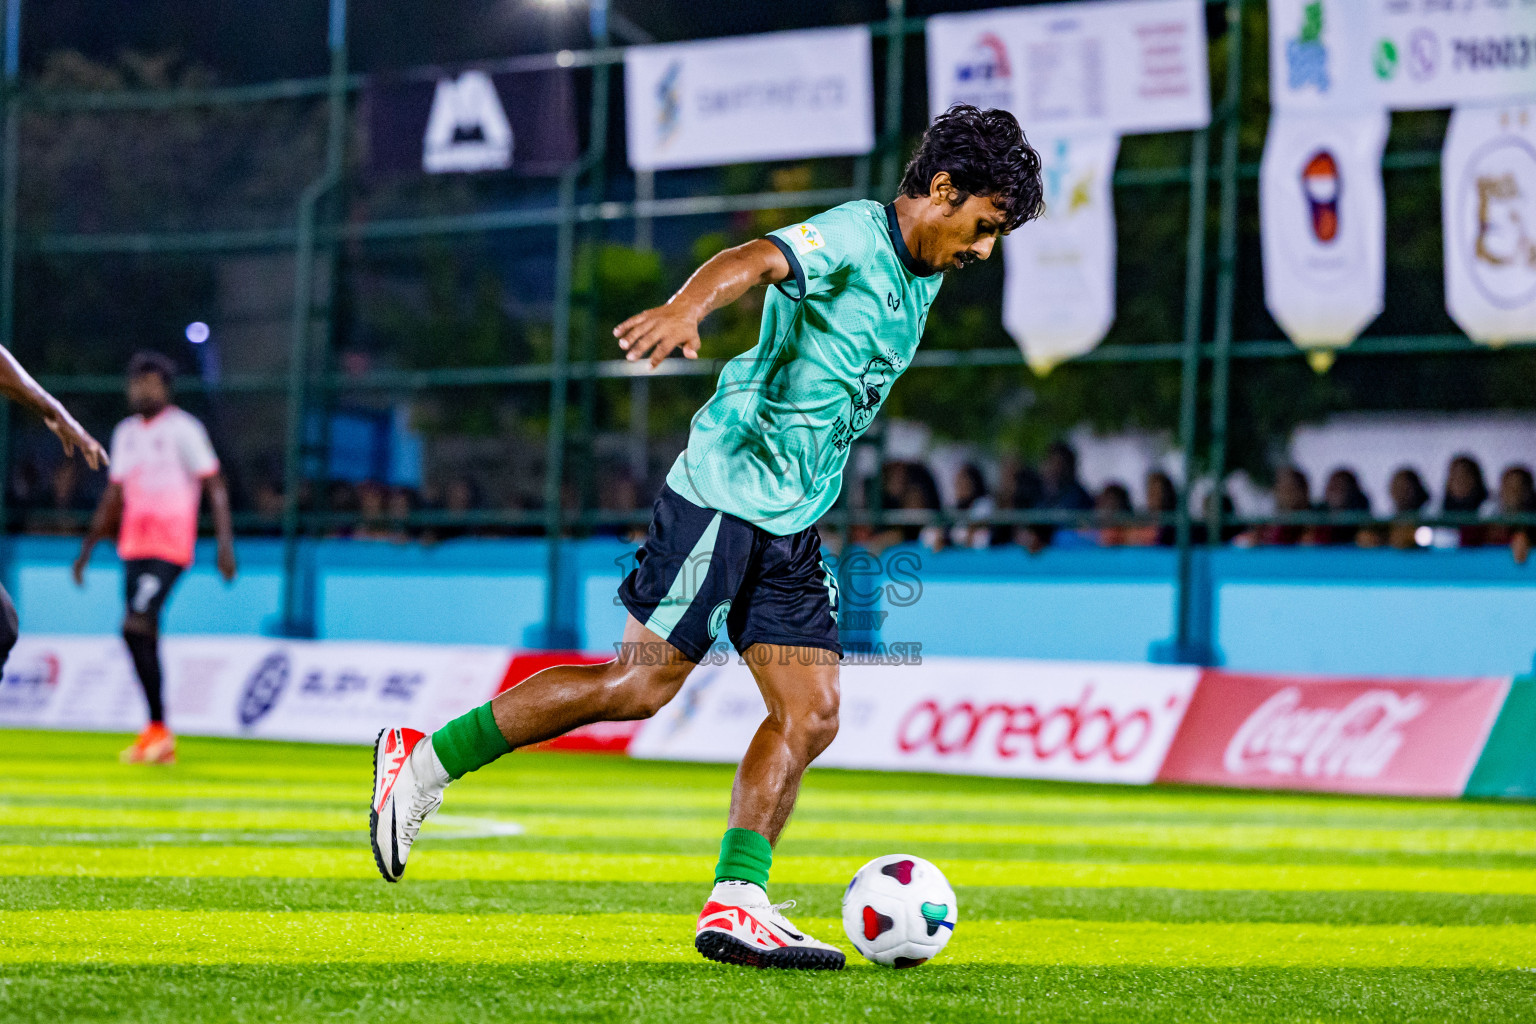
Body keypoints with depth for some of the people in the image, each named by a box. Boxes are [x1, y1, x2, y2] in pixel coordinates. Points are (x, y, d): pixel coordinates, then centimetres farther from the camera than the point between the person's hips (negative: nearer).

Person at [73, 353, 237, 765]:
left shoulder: (183, 429, -5)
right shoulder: (126, 433, 16)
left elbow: (215, 486, -6)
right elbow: (114, 497, 25)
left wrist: (225, 543, -15)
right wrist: (87, 548, 24)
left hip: (169, 549, -7)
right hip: (133, 546, 7)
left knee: (135, 627, -19)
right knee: (144, 638, 5)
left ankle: (158, 729, -14)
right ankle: (160, 744, 8)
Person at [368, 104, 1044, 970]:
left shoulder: (924, 275, 16)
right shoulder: (854, 235, -12)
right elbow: (758, 260, -32)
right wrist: (687, 307, -53)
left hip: (793, 525, 9)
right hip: (725, 492, -9)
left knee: (811, 717, -1)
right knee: (642, 686, -10)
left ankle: (736, 905, -2)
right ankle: (423, 761, 0)